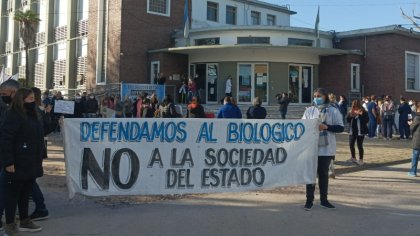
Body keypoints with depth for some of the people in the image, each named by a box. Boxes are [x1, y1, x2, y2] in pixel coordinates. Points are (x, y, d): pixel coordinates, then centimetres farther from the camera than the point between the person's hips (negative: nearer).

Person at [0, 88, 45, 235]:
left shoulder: (34, 116, 13)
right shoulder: (13, 116, -15)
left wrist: (41, 156, 16)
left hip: (32, 163, 8)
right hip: (18, 164, -8)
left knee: (26, 193, 16)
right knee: (13, 193, 2)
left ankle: (25, 221, 26)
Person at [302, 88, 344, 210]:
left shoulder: (334, 111, 1)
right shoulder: (309, 110, 6)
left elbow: (340, 127, -2)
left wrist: (326, 127, -15)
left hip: (327, 148, 0)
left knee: (324, 173, 10)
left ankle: (324, 199, 20)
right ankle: (309, 200, 7)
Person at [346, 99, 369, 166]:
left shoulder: (364, 112, -6)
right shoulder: (351, 112, 5)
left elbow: (366, 120, -15)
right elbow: (348, 120, 3)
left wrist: (361, 115, -21)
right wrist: (351, 115, -12)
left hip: (360, 131, -5)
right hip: (352, 131, 5)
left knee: (359, 145, -3)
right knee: (351, 144, 10)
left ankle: (361, 159, 9)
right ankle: (353, 158, 27)